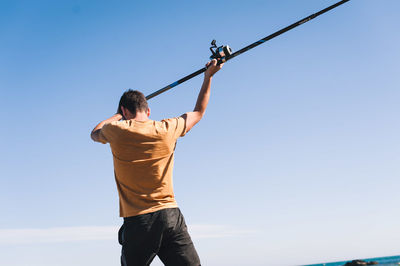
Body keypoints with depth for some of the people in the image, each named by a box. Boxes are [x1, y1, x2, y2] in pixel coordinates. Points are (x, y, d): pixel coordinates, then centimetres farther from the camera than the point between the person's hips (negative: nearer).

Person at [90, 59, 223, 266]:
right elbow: (199, 113, 22)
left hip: (137, 221, -1)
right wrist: (208, 76, 29)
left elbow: (95, 133, 25)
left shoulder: (117, 131, 0)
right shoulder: (167, 130, 3)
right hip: (170, 215, 1)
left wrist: (118, 115, 39)